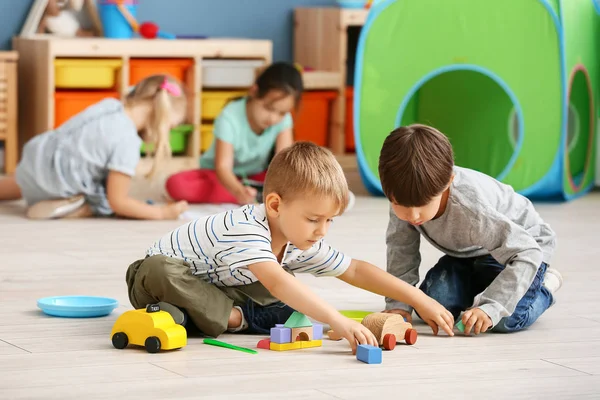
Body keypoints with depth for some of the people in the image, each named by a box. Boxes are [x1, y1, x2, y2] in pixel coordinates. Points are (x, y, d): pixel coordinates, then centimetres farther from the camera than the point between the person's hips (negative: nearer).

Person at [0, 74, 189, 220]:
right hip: (55, 181, -8)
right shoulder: (127, 141, -27)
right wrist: (162, 213, -15)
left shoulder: (110, 104, -6)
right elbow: (118, 203, -21)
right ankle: (68, 205, -12)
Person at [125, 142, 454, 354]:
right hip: (162, 273, -7)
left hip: (217, 287, 7)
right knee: (159, 272, -42)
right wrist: (338, 322, -62)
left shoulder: (302, 244, -12)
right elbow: (276, 282, -53)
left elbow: (355, 271, -3)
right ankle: (233, 318, -25)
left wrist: (420, 300, -9)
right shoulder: (245, 228, -38)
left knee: (291, 298, -9)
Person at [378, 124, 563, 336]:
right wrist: (398, 304, -19)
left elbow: (527, 254, -41)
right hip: (467, 252, 6)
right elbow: (401, 250, -11)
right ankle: (480, 284, 17)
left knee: (507, 320, -26)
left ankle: (544, 284, 6)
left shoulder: (471, 209, -45)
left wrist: (489, 307, -45)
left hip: (522, 241, -6)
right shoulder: (404, 197, -28)